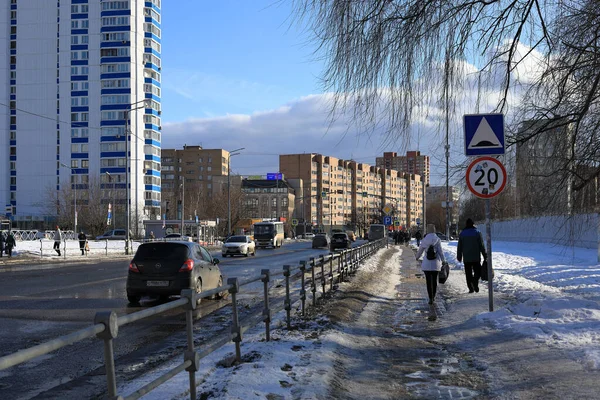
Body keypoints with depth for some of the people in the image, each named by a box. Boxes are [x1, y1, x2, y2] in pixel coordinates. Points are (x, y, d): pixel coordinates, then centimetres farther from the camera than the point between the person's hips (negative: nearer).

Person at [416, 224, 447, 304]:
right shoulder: (437, 240, -6)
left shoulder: (425, 239, -3)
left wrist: (417, 257, 28)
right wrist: (443, 260, 7)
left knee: (428, 281, 3)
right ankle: (433, 297, 25)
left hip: (427, 263, -1)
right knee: (435, 280, 15)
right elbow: (440, 251, -6)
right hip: (436, 263, 1)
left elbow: (420, 250, 9)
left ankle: (430, 298, -4)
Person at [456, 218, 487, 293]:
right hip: (476, 258, -1)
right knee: (478, 271, 6)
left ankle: (471, 288, -1)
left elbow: (459, 247, 8)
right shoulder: (477, 233, -1)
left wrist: (459, 257, 16)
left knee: (468, 274, 5)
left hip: (466, 258, 2)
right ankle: (475, 280, -22)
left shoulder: (462, 233, 5)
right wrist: (485, 256, 3)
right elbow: (481, 246, -2)